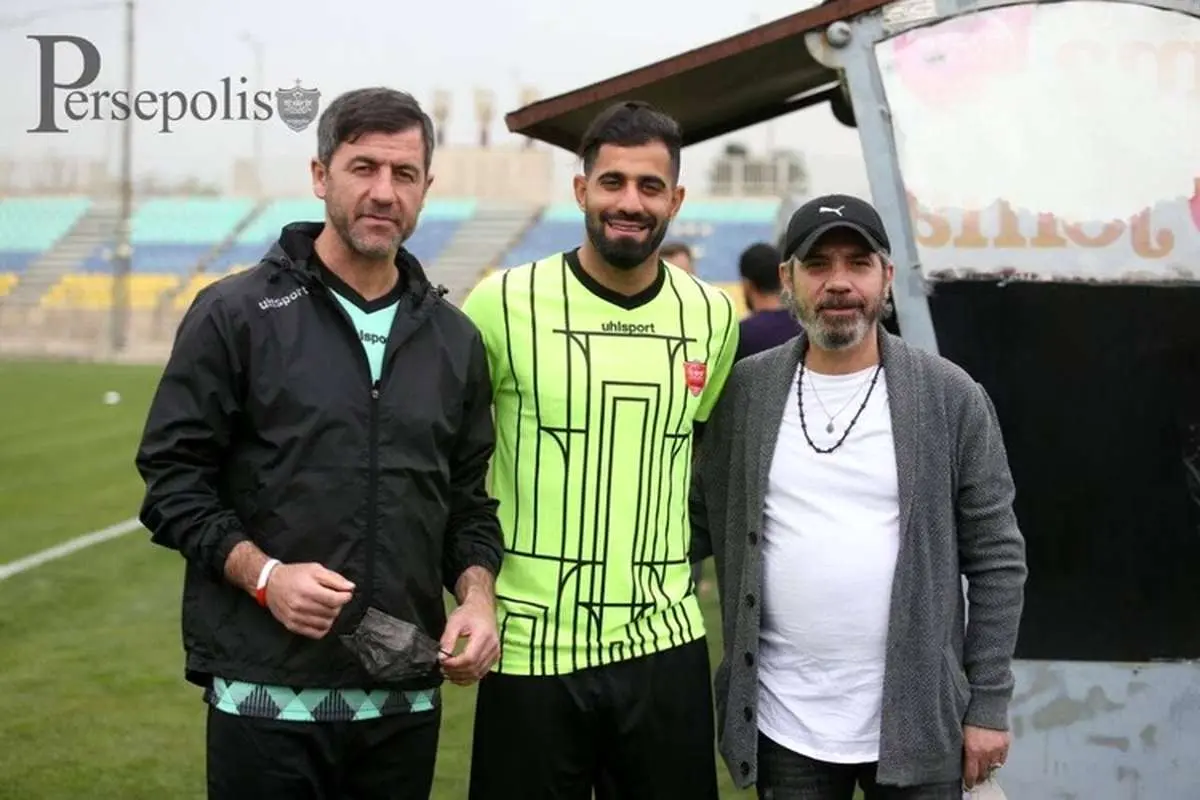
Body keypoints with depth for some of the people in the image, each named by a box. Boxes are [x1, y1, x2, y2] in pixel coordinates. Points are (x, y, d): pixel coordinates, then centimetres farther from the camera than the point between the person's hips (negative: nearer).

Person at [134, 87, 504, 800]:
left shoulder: (454, 339, 11)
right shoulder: (235, 314, -2)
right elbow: (172, 477, -3)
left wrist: (477, 596, -2)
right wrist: (262, 574, -16)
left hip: (406, 698, 4)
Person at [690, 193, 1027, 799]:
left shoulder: (951, 397, -3)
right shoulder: (743, 392, 0)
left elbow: (997, 558, -2)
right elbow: (694, 527, 6)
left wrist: (989, 705, -4)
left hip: (915, 723, -1)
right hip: (783, 726, 1)